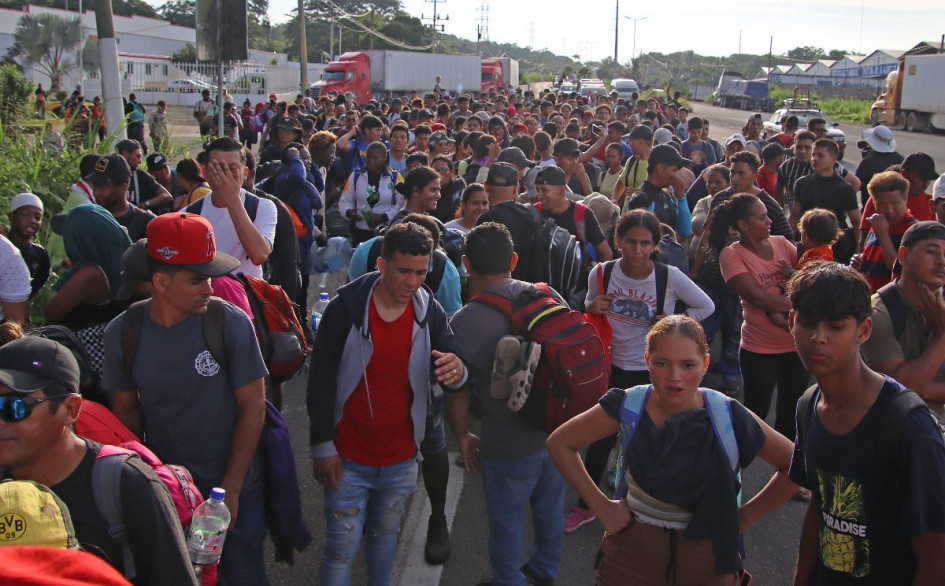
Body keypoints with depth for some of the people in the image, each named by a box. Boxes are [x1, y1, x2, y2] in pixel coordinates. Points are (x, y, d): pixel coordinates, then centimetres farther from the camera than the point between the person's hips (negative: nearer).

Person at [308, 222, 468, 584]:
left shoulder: (429, 312, -7)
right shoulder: (345, 308, -16)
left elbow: (450, 369, -7)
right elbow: (321, 383, -10)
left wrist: (456, 371, -33)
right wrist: (322, 447, -9)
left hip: (401, 459, 3)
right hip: (348, 459, -3)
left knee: (385, 537, 22)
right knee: (342, 549, 5)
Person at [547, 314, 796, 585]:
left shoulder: (730, 418, -17)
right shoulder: (627, 407, -15)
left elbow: (793, 464, -5)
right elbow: (559, 442, -6)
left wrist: (746, 515, -7)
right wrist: (601, 505, -9)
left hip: (705, 561, 0)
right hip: (631, 555, 0)